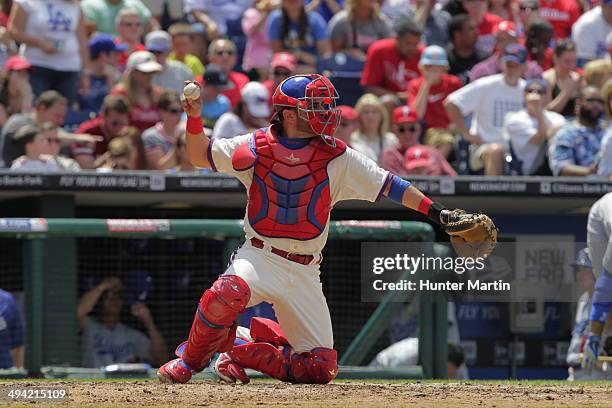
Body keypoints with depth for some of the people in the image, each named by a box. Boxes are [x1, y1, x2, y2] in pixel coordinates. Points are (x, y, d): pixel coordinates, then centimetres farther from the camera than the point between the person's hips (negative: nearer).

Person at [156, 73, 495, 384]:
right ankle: (190, 360, -9)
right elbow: (199, 155, 8)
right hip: (259, 256, -3)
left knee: (320, 368, -2)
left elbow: (386, 184, 0)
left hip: (305, 274, 3)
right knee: (228, 294, -38)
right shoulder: (257, 147, -1)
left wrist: (435, 212, -8)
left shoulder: (336, 157, -1)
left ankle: (240, 346, 21)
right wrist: (195, 119, -11)